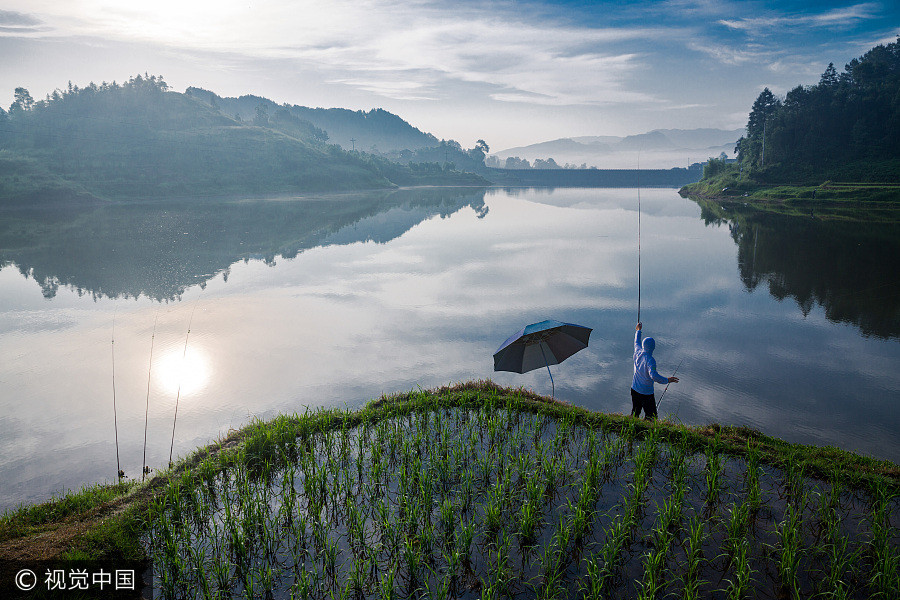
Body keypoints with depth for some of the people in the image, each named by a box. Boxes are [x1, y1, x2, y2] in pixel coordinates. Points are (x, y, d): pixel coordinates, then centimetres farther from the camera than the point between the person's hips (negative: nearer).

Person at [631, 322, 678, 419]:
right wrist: (667, 380, -30)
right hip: (646, 393, -7)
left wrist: (638, 331, 32)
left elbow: (637, 342, 18)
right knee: (651, 416, 4)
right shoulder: (650, 360, -25)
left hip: (634, 389, 7)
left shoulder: (638, 352, -4)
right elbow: (653, 375, -37)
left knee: (635, 413, 19)